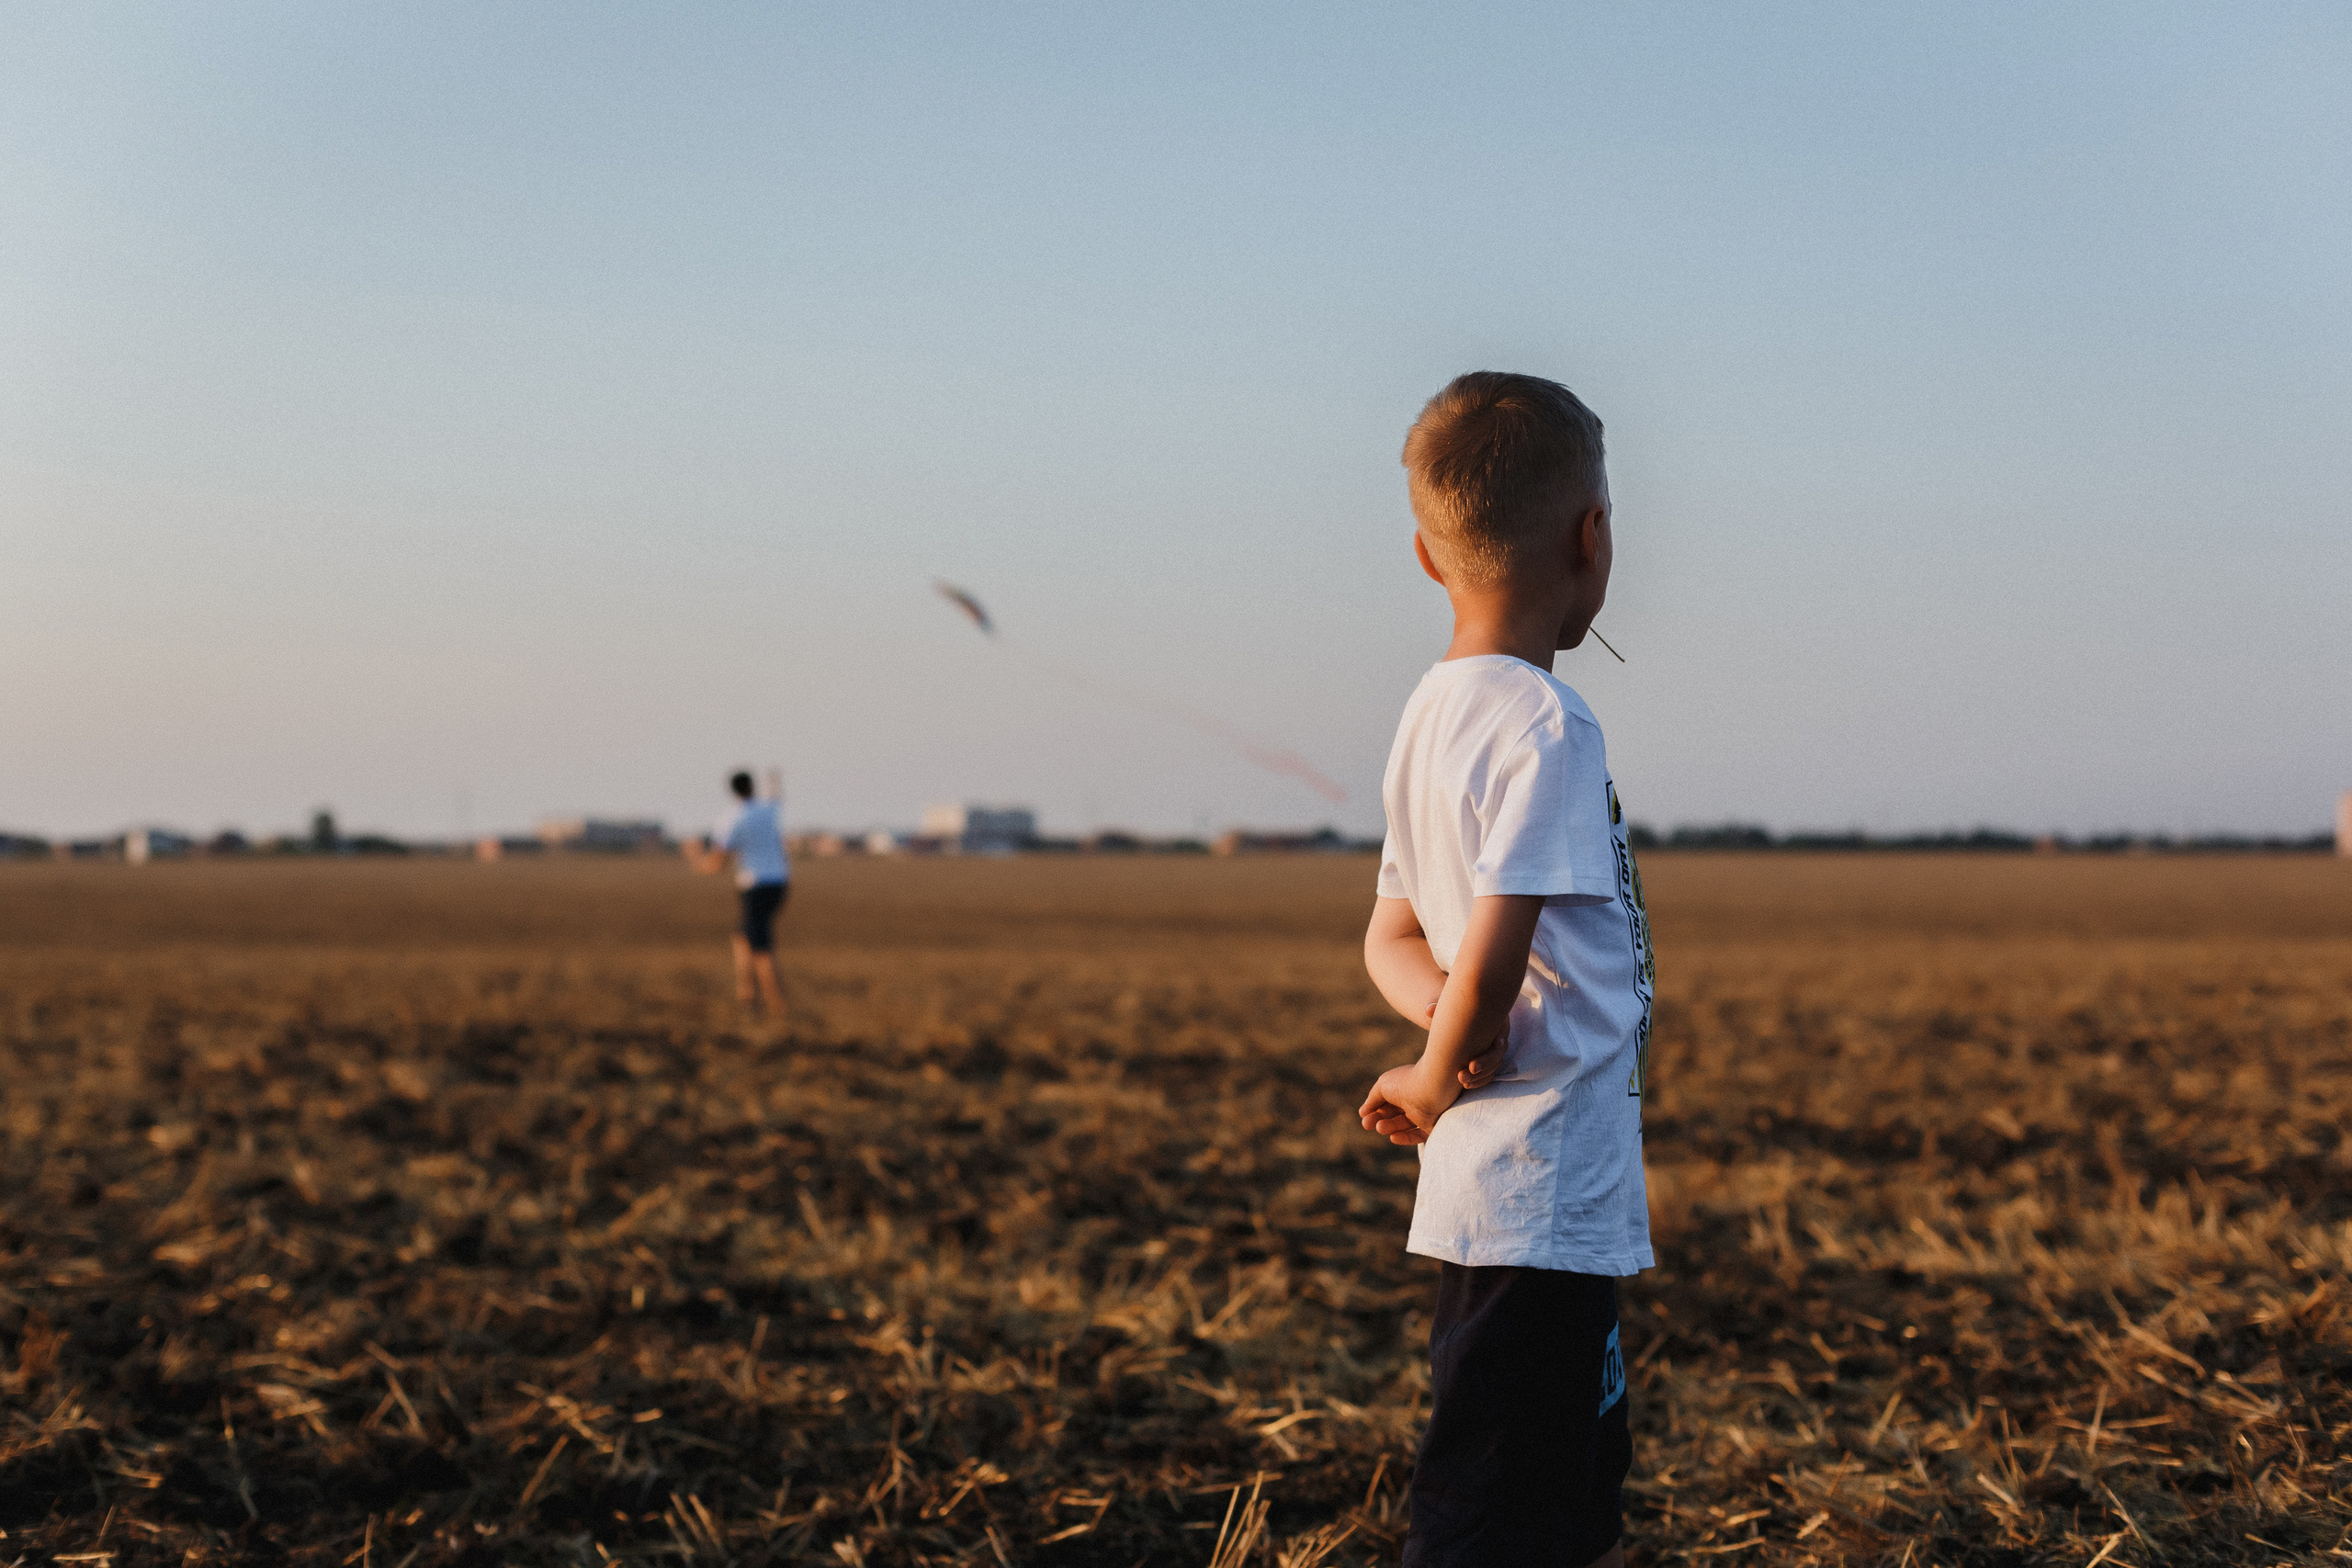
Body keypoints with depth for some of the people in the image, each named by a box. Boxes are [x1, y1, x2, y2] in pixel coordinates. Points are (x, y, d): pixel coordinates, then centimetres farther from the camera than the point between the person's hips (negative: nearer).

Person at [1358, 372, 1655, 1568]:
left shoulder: (1431, 716, 11)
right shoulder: (1545, 724, -17)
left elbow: (1395, 939, 18)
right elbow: (1492, 961, -22)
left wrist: (1443, 1005, -3)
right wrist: (1436, 1083, -4)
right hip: (1541, 1209, -9)